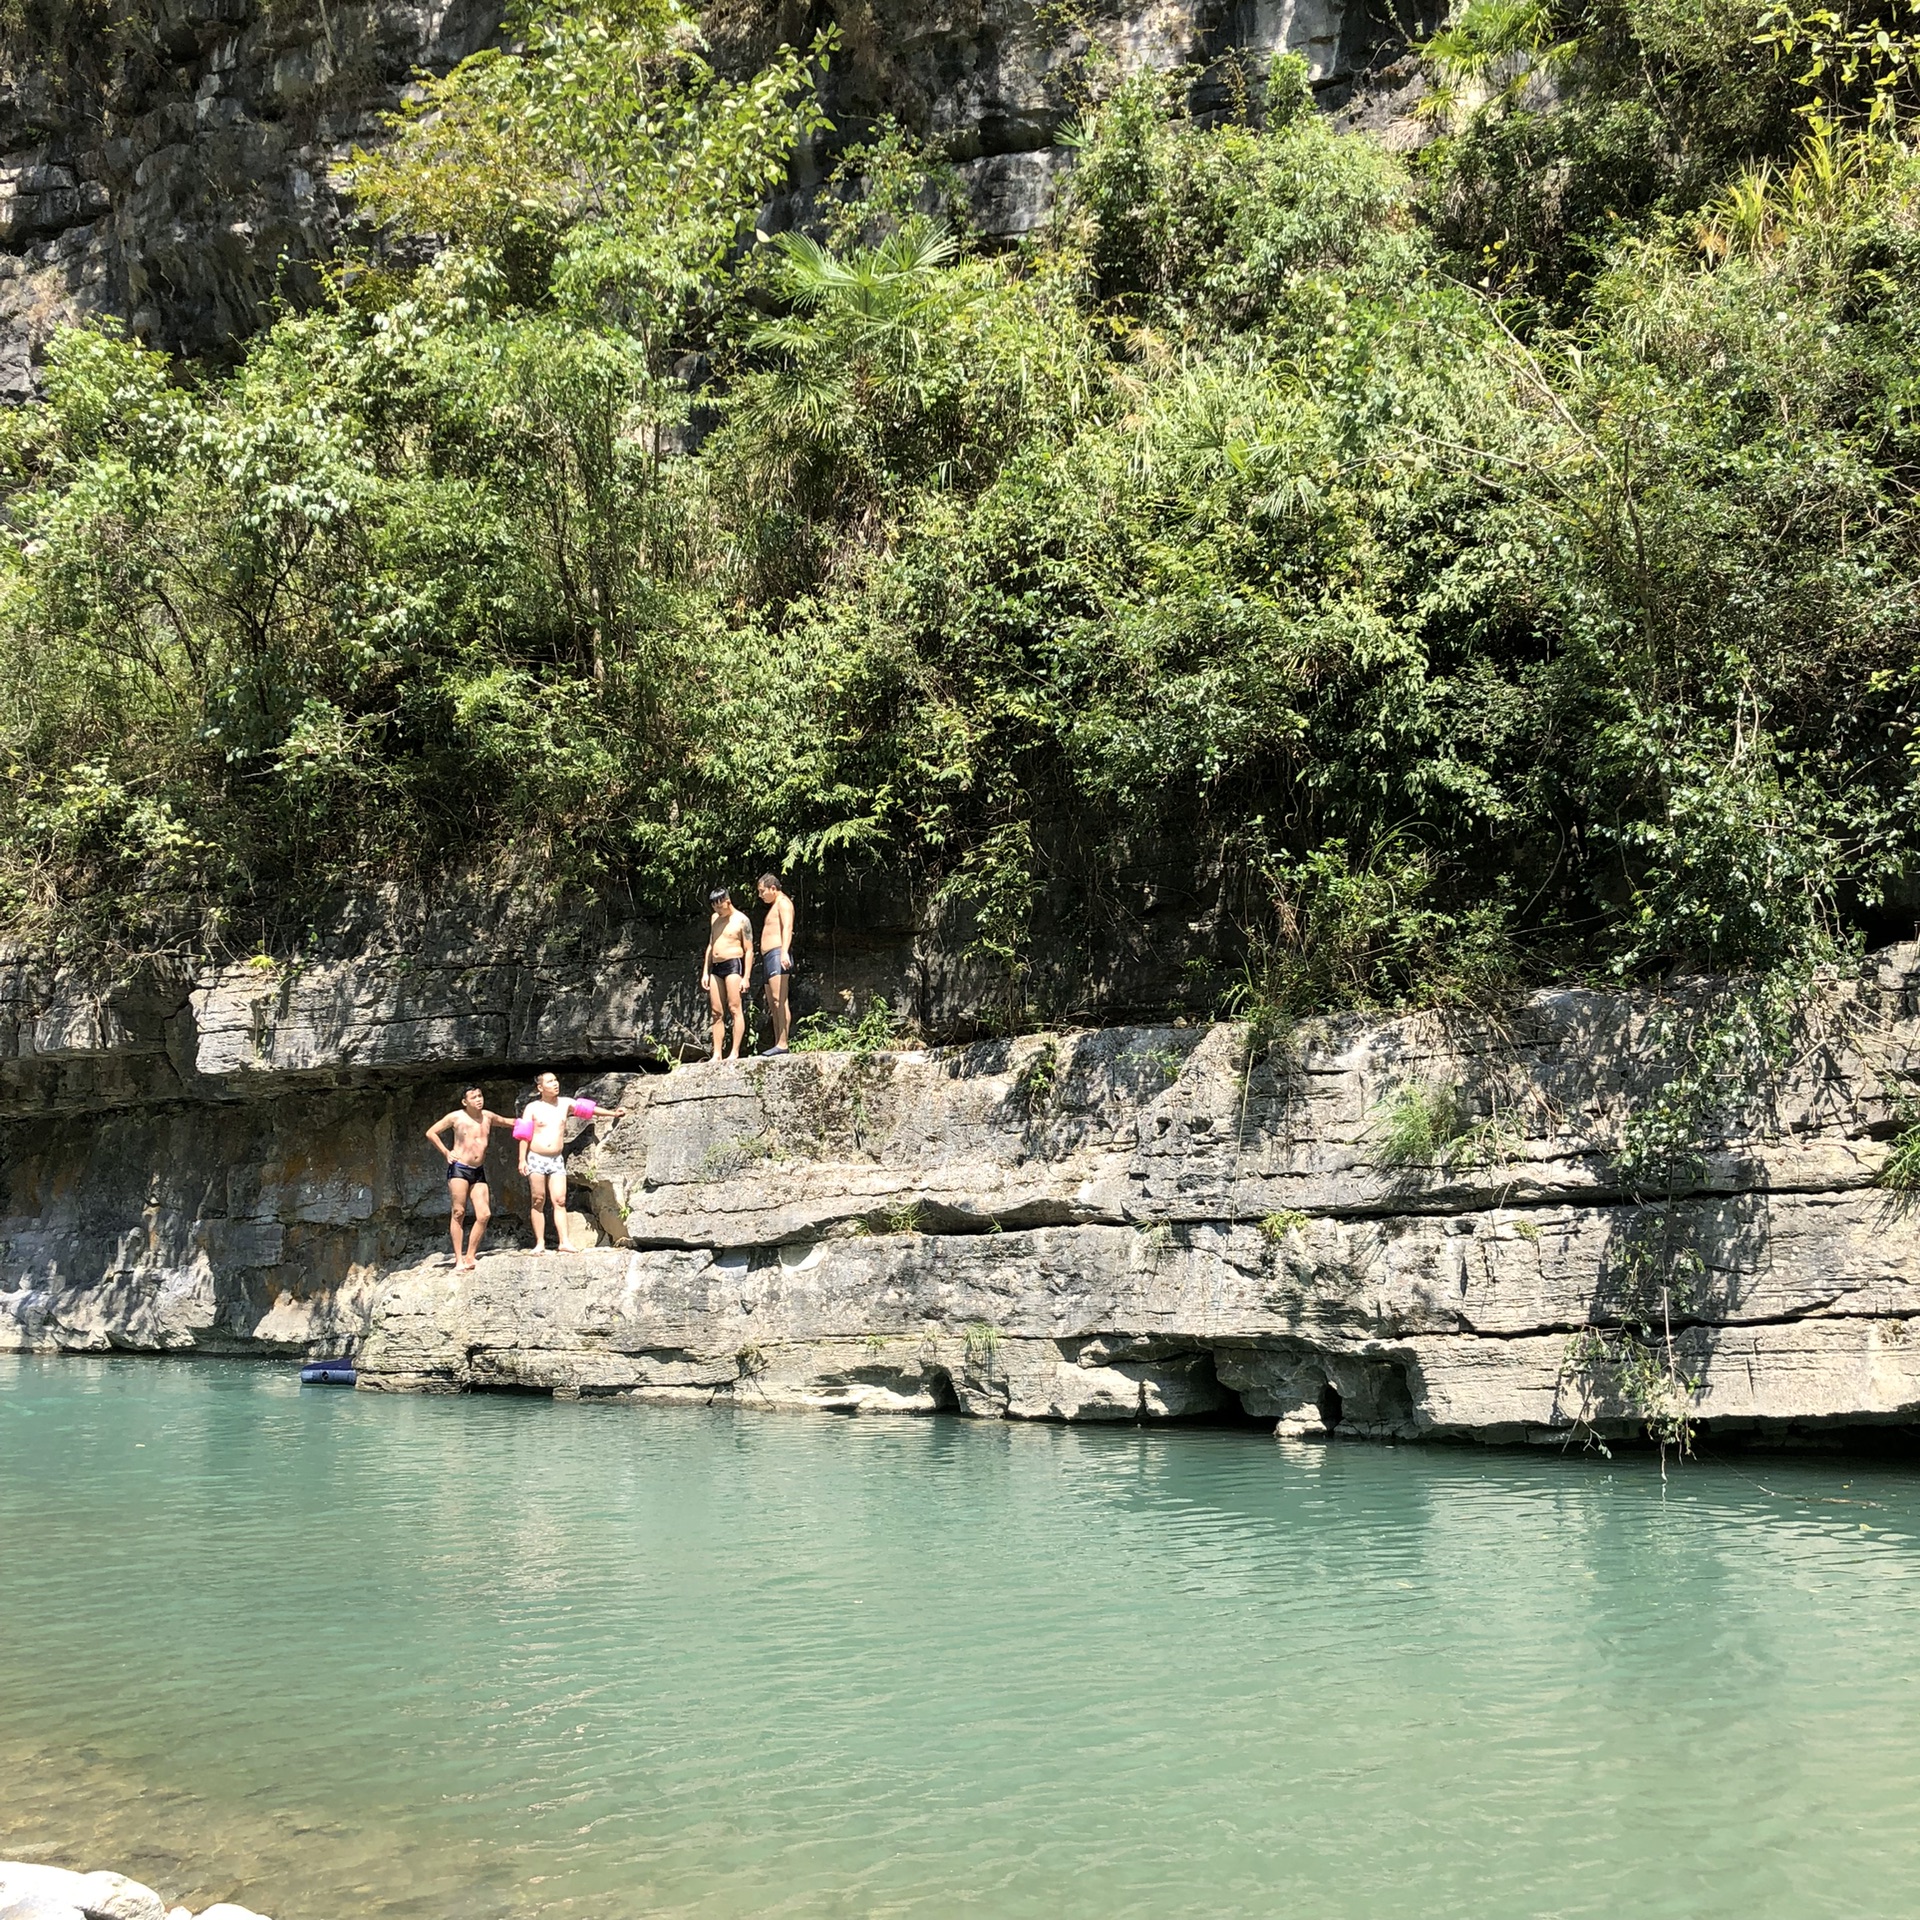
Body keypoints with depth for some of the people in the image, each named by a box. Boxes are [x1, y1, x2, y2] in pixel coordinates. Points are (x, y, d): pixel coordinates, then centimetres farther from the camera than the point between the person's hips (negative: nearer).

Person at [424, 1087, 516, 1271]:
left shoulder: (488, 1117, 10)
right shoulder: (456, 1117, -3)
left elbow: (508, 1122, 28)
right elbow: (431, 1133, 4)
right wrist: (445, 1152, -2)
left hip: (479, 1172, 5)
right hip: (459, 1168, -5)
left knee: (484, 1215, -7)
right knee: (458, 1213, -7)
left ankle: (470, 1257, 2)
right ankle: (459, 1260, -6)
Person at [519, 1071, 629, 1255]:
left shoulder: (565, 1104, 9)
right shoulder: (532, 1108, 0)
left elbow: (588, 1109, 3)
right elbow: (524, 1136, -2)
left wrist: (612, 1113, -7)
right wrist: (522, 1160, -9)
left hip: (557, 1159, 3)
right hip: (536, 1158, -3)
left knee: (560, 1201, -6)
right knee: (538, 1201, -1)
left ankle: (564, 1241, -13)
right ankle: (540, 1243, 1)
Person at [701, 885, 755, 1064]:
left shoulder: (742, 920, -4)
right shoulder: (715, 919, 17)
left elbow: (749, 950, -6)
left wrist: (746, 977, -12)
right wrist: (705, 972, 15)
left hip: (733, 964, -7)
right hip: (715, 968, 7)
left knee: (735, 1009, -11)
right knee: (717, 1013, 3)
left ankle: (735, 1052, -13)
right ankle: (717, 1054, 2)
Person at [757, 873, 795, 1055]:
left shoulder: (783, 902, -3)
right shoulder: (774, 906, 28)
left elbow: (788, 927, -20)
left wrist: (784, 952, -34)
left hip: (778, 955, -11)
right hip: (769, 958, 11)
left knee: (779, 1000, -18)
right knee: (772, 1004, 7)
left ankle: (782, 1044, -25)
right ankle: (777, 1043, 7)